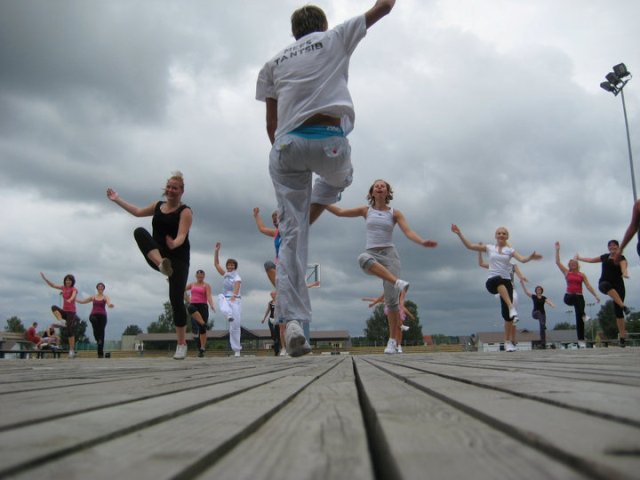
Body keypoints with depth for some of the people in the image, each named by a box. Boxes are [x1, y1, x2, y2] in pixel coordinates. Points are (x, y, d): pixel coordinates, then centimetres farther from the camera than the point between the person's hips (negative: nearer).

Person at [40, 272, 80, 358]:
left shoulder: (74, 289, -8)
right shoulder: (64, 287, 10)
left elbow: (73, 295, -30)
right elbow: (52, 285, 14)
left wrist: (70, 299, -54)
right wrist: (44, 278, 3)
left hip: (71, 312, -6)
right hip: (64, 311, 6)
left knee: (70, 331, -10)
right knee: (54, 307, -24)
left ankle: (72, 351, -5)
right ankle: (62, 322, -36)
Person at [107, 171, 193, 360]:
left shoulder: (185, 212, -7)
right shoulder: (158, 205, 12)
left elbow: (182, 236, -21)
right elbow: (138, 211, 31)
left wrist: (174, 244, -43)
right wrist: (118, 200, 35)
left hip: (178, 259, -5)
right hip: (156, 257, 5)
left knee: (176, 300, -10)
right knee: (139, 232, -23)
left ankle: (182, 344, 3)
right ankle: (162, 265, -46)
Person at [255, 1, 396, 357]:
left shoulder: (274, 63, 24)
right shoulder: (335, 38, 18)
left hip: (285, 144, 3)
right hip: (327, 139, -3)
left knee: (292, 236, 1)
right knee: (340, 179, 34)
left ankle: (292, 320, -10)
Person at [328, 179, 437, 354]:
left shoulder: (395, 213, 10)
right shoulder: (366, 210, 14)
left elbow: (408, 232, -2)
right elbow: (339, 212, 14)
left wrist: (423, 242, -21)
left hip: (389, 254, -1)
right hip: (372, 254, 1)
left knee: (391, 298, -11)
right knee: (363, 258, -40)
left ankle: (393, 341, -4)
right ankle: (397, 282, -44)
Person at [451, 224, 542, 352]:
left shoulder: (510, 250, 10)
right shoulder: (489, 248, 12)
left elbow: (522, 259, -8)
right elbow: (469, 246, 7)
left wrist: (530, 257, -30)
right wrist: (459, 234, -3)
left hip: (506, 282, 1)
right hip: (492, 282, -1)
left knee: (506, 313, -8)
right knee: (499, 279, -41)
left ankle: (508, 342, 3)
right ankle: (512, 307, -49)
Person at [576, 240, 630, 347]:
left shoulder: (621, 258, -2)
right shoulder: (605, 257, 13)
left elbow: (623, 267, -25)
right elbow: (591, 260, 29)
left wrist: (625, 274, -47)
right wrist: (579, 258, 36)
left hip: (618, 285, -3)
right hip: (604, 283, 3)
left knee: (617, 310, -10)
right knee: (606, 285, -39)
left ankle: (622, 336, -5)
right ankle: (623, 306, -43)